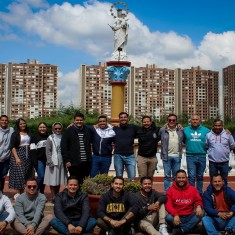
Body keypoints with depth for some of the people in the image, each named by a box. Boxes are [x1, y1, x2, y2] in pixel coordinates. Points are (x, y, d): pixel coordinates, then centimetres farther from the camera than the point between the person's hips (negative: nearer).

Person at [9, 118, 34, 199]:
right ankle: (17, 194, 1)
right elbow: (12, 147, -7)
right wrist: (16, 158, -17)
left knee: (27, 175, 5)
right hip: (18, 155, -5)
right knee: (19, 175, -7)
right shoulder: (15, 134, -1)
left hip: (28, 156, 5)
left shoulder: (28, 134, 13)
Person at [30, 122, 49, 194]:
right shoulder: (35, 137, 1)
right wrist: (35, 162, -14)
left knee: (44, 177, 6)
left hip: (47, 160, 4)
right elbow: (32, 151, -5)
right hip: (39, 160, -4)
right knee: (41, 176, -15)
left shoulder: (49, 137, 13)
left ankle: (41, 193, 16)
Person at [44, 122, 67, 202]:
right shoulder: (50, 138, -2)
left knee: (59, 180, 10)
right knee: (53, 180, -2)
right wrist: (50, 162, -12)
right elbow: (48, 151, -5)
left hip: (61, 162, 4)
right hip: (53, 162, -4)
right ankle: (53, 197, 5)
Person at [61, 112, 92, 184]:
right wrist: (66, 160, -8)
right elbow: (63, 147, -3)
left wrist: (90, 158, 9)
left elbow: (90, 143, 19)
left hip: (86, 162, 3)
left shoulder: (87, 130, 10)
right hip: (74, 163, -3)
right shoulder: (69, 131, 0)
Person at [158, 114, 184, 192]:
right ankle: (166, 192, 12)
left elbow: (184, 140, 12)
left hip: (177, 156, 2)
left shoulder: (180, 130, 7)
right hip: (167, 156, -2)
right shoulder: (162, 130, 0)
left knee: (176, 176, 11)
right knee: (167, 176, 4)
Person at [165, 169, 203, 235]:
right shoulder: (171, 190, -1)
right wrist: (175, 215, -27)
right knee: (168, 218, -32)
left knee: (200, 214, -23)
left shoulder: (192, 189, 7)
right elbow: (168, 205, -9)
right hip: (177, 217, -3)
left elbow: (198, 200, 7)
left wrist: (199, 207, -19)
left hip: (189, 217, 3)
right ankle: (190, 227, -18)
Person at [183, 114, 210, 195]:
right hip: (190, 156, -1)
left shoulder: (206, 130, 4)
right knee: (191, 176, -7)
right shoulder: (186, 130, 4)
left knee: (200, 176, 14)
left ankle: (199, 193, 26)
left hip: (202, 156, 2)